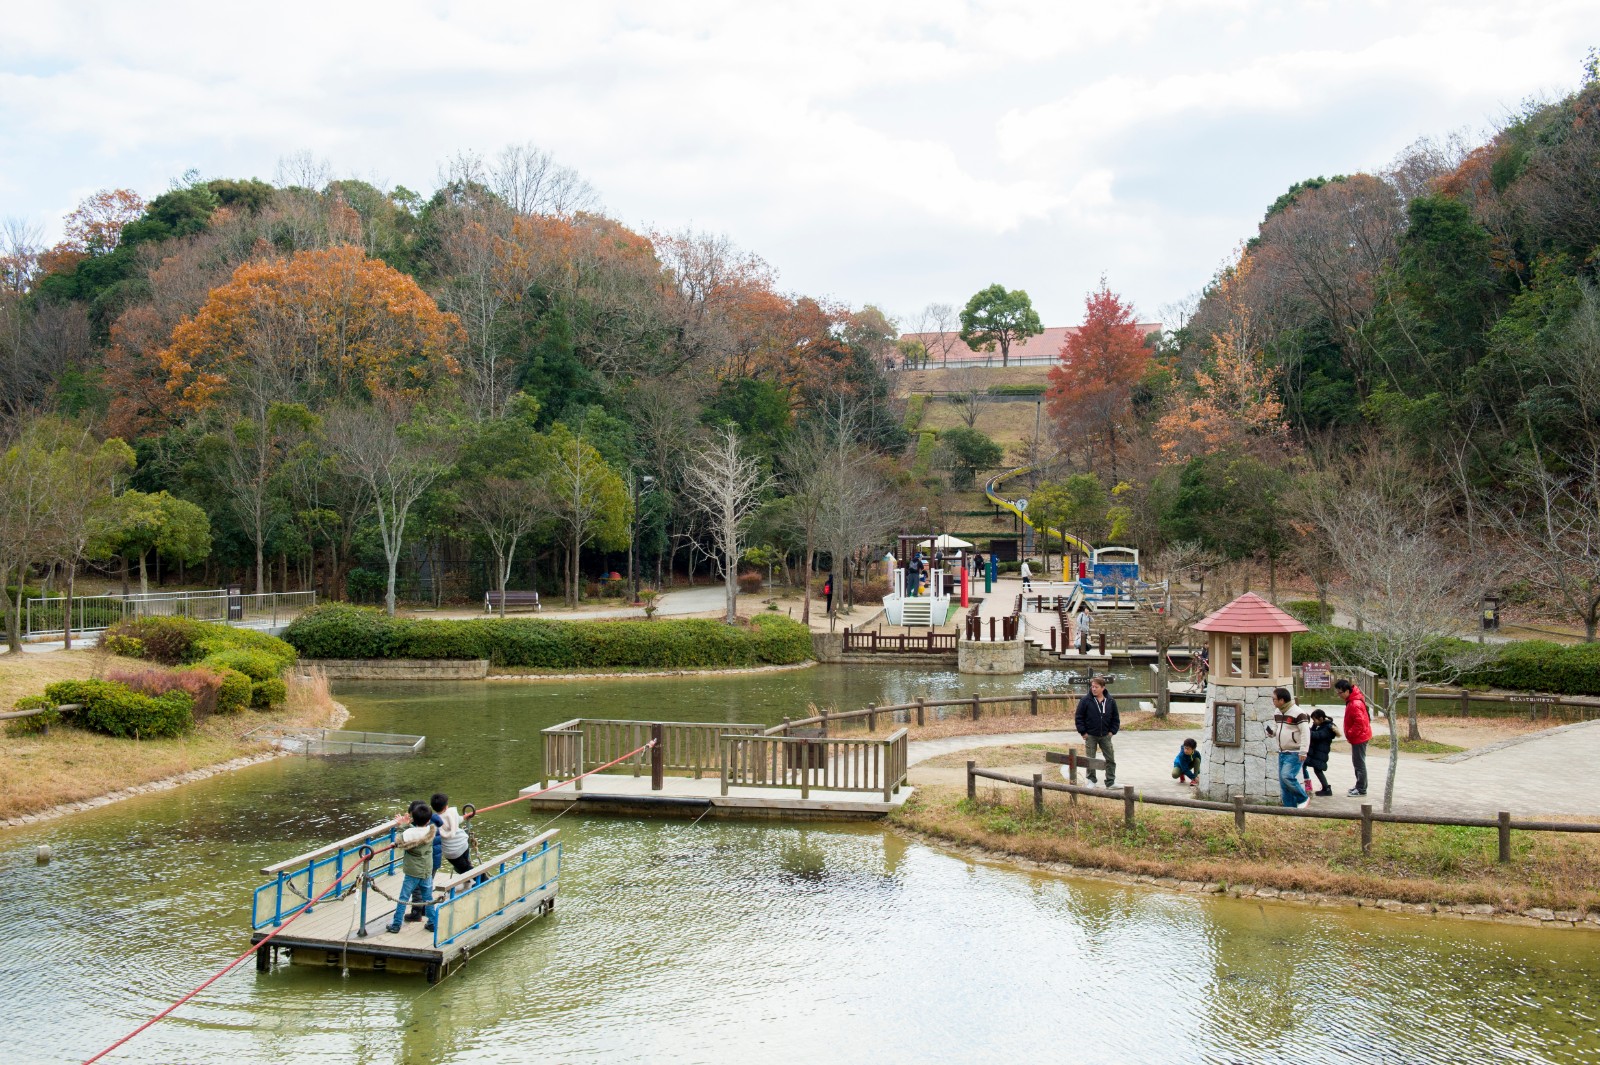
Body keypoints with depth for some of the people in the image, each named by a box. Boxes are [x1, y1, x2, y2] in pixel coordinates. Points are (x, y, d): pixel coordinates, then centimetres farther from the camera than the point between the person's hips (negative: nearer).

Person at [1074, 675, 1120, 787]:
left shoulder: (1110, 701, -1)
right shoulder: (1085, 700, -9)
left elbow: (1115, 718, 9)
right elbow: (1078, 717, -4)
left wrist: (1112, 731, 1)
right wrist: (1083, 732, -8)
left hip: (1105, 736, 2)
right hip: (1090, 736, -2)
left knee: (1110, 759, 4)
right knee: (1090, 760, 4)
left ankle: (1111, 782, 13)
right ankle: (1091, 781, 16)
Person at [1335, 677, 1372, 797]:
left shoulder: (1355, 704, -25)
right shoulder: (1351, 700, 8)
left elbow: (1360, 722, -27)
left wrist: (1350, 734, -17)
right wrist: (1350, 734, 14)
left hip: (1359, 737, -10)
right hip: (1358, 737, 10)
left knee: (1359, 763, -3)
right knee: (1357, 762, 18)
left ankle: (1361, 789, 4)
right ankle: (1360, 786, 27)